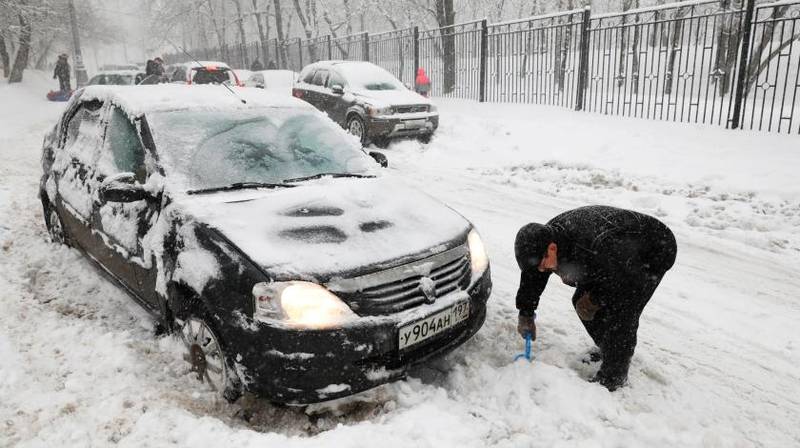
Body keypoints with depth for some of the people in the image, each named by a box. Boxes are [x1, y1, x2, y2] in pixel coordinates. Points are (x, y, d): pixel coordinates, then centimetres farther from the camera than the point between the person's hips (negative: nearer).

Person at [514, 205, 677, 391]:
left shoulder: (595, 245, -44)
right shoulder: (547, 237, -19)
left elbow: (631, 283, -29)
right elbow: (531, 276, -2)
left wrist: (595, 301, -18)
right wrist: (525, 314, 3)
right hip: (619, 253, 8)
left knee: (620, 312, -17)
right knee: (581, 300, 4)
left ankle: (614, 375, 1)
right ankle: (608, 350, 25)